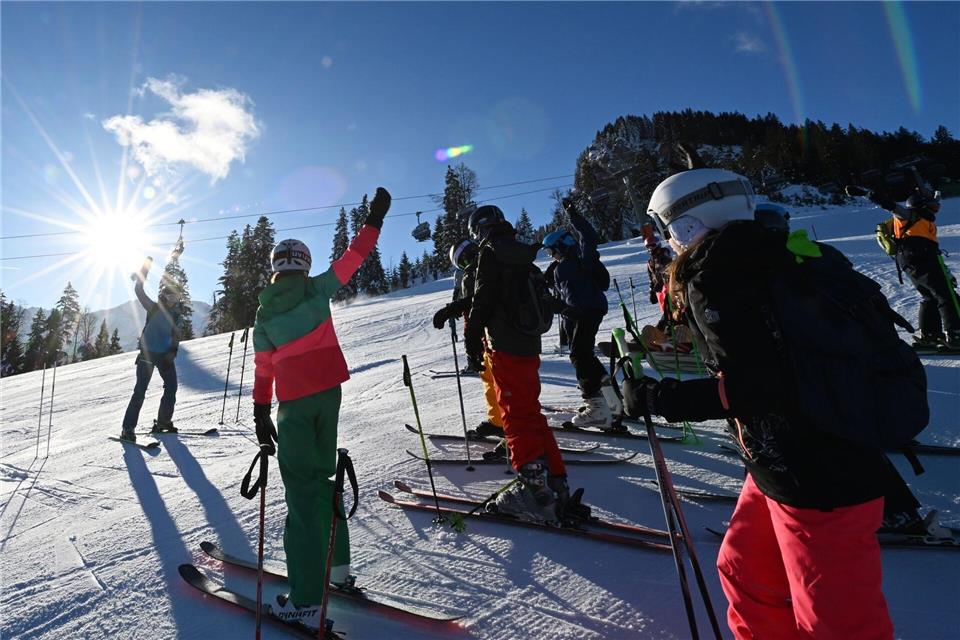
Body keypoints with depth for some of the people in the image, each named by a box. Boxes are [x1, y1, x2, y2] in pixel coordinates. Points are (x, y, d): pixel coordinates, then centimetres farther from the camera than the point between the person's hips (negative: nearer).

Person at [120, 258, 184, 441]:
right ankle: (128, 429, -2)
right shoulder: (153, 308, 0)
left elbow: (176, 339, 5)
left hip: (165, 355, 4)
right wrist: (145, 268, -14)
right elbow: (139, 291, -9)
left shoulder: (177, 318, 8)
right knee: (140, 390, -7)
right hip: (147, 353, -4)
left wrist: (172, 352, -13)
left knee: (171, 388, 1)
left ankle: (163, 422, 14)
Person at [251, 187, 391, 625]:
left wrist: (261, 416, 8)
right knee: (323, 474, 19)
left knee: (302, 489, 1)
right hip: (330, 391, 2)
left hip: (293, 403, -2)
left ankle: (306, 599, 2)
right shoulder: (318, 289, 1)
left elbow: (263, 370, 2)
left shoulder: (264, 314, 2)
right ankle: (336, 562, 29)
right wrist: (374, 219, 16)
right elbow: (353, 256, 7)